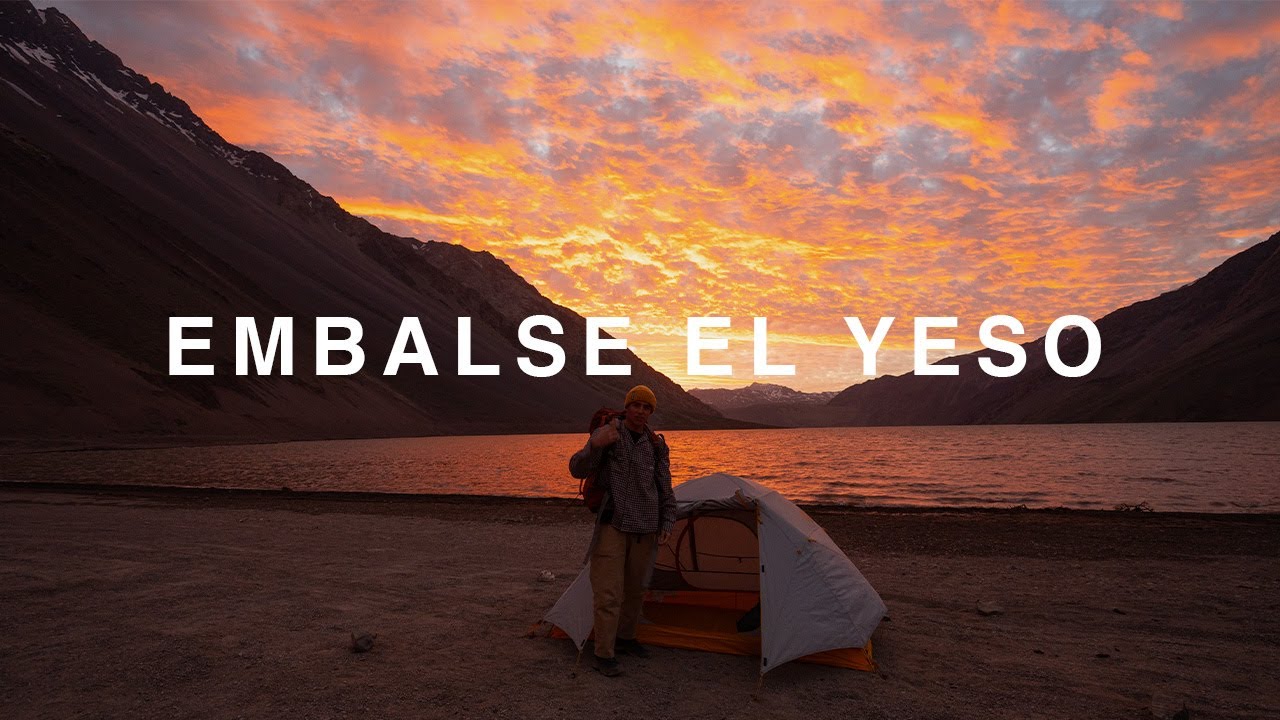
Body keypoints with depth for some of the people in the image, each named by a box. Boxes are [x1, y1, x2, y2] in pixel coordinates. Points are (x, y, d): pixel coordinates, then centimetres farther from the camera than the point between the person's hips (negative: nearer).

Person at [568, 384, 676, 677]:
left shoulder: (656, 445, 5)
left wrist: (667, 523, 5)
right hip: (613, 525, -5)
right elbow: (577, 469, -15)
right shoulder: (607, 434, -7)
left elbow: (665, 489, 12)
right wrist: (596, 446, -32)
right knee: (609, 592, -6)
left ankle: (625, 638, 35)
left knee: (636, 589, 16)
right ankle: (604, 655, 5)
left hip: (645, 529, 5)